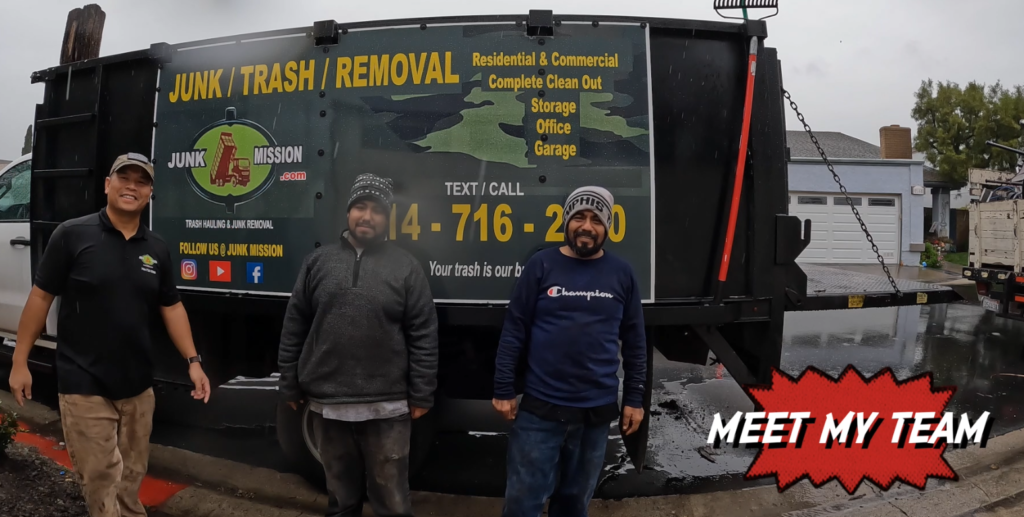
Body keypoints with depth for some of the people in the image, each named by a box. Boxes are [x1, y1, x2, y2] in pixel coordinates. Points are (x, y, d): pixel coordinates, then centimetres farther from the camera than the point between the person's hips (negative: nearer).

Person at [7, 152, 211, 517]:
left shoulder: (157, 249, 5)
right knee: (101, 481, 0)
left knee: (131, 479, 17)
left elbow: (171, 307, 10)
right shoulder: (72, 234, -7)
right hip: (84, 385, -4)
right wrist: (20, 360, -4)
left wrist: (192, 361, 2)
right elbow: (41, 296, -4)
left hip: (138, 386, 5)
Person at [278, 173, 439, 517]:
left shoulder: (406, 267, -1)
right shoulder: (318, 261, 5)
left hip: (387, 407, -2)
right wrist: (290, 385, 7)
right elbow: (294, 328, 8)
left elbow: (424, 335, -3)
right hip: (327, 404, 2)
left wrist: (421, 395, -4)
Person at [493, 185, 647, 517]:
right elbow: (514, 330, -3)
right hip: (540, 407, -2)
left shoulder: (622, 274, 2)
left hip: (598, 411, 2)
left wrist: (635, 398, 4)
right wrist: (503, 390, -5)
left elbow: (635, 342, 6)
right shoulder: (541, 265, -4)